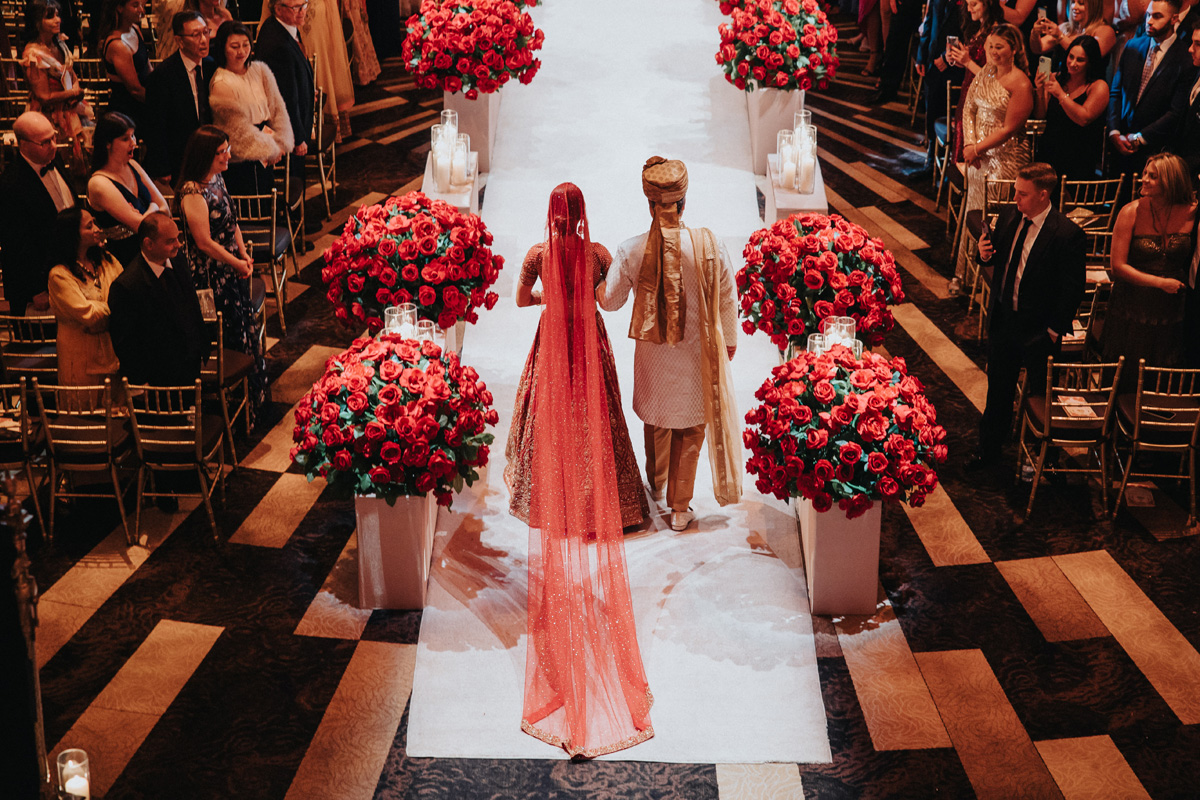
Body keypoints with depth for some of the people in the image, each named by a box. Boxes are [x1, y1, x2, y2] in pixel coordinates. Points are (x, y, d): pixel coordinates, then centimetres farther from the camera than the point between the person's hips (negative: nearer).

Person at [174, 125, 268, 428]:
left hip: (232, 268, 9)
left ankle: (254, 391, 32)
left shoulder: (217, 178, 5)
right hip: (210, 275, -9)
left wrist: (244, 254, 1)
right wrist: (236, 263, -12)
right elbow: (204, 243, -23)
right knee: (227, 335, 2)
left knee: (243, 321, 17)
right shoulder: (192, 193, -24)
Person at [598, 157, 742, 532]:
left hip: (653, 355, 1)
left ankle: (656, 486, 50)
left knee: (656, 421, 26)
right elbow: (727, 298, -6)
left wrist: (595, 285, 21)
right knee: (690, 430, 16)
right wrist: (729, 339, 12)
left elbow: (610, 300, -3)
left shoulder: (630, 250, -18)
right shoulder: (709, 244, -18)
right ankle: (680, 508, 25)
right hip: (698, 357, -1)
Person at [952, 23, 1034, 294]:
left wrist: (977, 148, -12)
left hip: (1005, 158, -7)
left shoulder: (1021, 84, -14)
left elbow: (1009, 129, -16)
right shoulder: (984, 74, 7)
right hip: (978, 155, 7)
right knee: (973, 212, 11)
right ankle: (964, 274, 19)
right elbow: (968, 109, 8)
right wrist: (969, 143, -6)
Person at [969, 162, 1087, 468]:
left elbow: (1072, 290, -17)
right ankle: (989, 449, 35)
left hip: (1038, 329, -5)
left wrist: (1053, 331, -15)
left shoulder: (1067, 234, -21)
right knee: (998, 388, 18)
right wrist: (985, 253, -10)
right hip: (1003, 320, 6)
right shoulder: (1008, 217, -2)